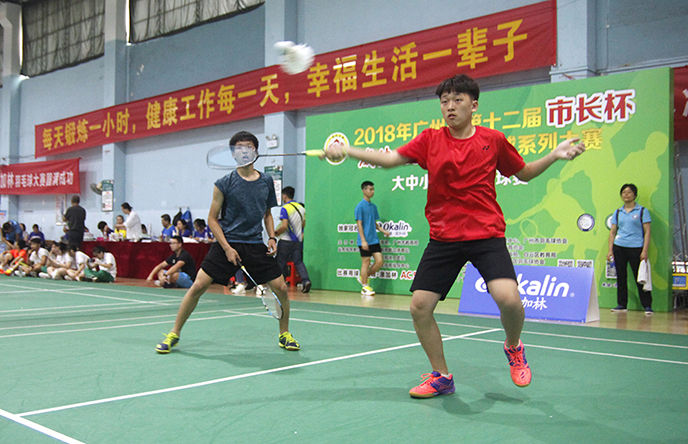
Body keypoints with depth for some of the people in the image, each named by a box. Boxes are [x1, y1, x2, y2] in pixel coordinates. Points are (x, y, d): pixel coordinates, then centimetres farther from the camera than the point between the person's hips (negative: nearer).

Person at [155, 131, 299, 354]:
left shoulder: (266, 182, 5)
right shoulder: (224, 184, -5)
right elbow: (212, 219, -1)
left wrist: (272, 237, 3)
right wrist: (227, 248, -10)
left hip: (256, 245, 3)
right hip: (226, 243, -3)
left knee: (281, 287, -3)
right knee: (198, 286, -10)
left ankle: (284, 334, 20)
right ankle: (174, 334, 9)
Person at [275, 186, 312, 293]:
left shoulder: (285, 208, -14)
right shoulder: (301, 208, 7)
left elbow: (284, 226, -21)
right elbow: (303, 225, 16)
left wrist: (276, 232, -5)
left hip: (285, 240, -6)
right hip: (298, 239, 6)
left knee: (281, 262, 8)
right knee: (298, 261, 7)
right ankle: (305, 280, -14)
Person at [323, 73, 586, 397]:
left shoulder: (493, 140, 3)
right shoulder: (430, 140, 5)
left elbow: (524, 173, 16)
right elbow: (390, 159, -3)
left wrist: (554, 156, 0)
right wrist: (346, 151, -14)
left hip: (487, 235, -2)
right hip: (443, 237, 2)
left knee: (508, 298, -24)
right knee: (419, 306, -5)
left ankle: (513, 347, 13)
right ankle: (441, 377, 18)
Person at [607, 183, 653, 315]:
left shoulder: (642, 211, 2)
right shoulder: (617, 213, 12)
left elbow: (647, 232, -2)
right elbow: (612, 232, 13)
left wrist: (645, 251, -10)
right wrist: (610, 250, 4)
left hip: (636, 248, -4)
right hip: (619, 248, 4)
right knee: (621, 277, 6)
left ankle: (647, 306, 4)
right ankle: (622, 305, 13)